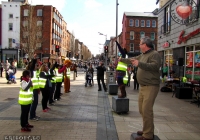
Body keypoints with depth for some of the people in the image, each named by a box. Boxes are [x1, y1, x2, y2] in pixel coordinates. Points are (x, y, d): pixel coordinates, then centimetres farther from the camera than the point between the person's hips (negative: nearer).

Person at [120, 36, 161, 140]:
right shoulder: (142, 55, 18)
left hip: (150, 87, -9)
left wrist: (139, 64, -26)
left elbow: (155, 65, -25)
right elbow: (132, 60, 34)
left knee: (146, 110, -12)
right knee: (142, 109, 12)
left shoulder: (154, 54, -9)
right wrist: (122, 59, 44)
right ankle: (146, 130, 24)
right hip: (142, 86, 9)